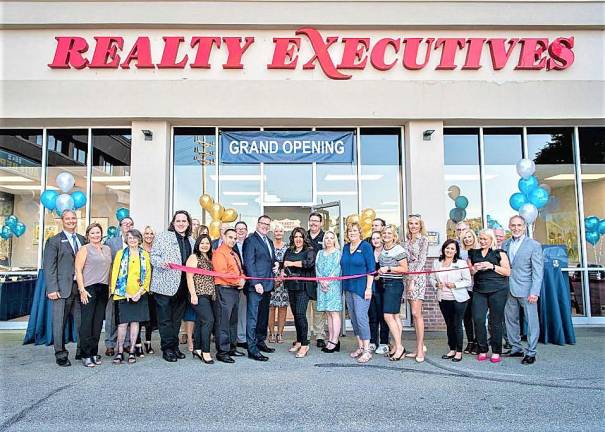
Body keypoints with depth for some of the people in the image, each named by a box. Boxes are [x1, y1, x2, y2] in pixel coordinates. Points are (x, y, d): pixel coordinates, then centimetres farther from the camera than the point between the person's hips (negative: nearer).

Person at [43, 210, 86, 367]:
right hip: (62, 289, -4)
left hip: (80, 288, 4)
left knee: (81, 322, 7)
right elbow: (49, 267, -5)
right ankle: (61, 355, 15)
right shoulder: (54, 241, 0)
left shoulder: (83, 240, 14)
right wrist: (52, 289, -13)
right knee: (59, 323, 3)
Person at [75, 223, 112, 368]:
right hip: (89, 289, -5)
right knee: (86, 321, -4)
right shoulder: (84, 249, 0)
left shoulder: (107, 249, 16)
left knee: (98, 322, 7)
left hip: (103, 289, 5)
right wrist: (82, 290, -13)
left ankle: (94, 352, 16)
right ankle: (86, 355, 3)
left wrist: (110, 287, 12)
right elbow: (78, 270, -6)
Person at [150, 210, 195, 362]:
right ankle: (167, 348, 7)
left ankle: (174, 346, 21)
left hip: (183, 285, 5)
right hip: (165, 284, -5)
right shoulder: (163, 236, 0)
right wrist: (162, 263, -22)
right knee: (165, 318, -1)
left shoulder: (191, 240, 16)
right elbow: (153, 256, -4)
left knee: (177, 318, 12)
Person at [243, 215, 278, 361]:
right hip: (256, 285, -8)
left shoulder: (269, 241, 19)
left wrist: (275, 263, 7)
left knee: (264, 316, 16)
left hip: (267, 285, 8)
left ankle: (260, 341, 28)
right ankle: (252, 349, -1)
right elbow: (249, 263, -13)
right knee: (252, 317, -4)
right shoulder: (250, 240, -7)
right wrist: (256, 283, -18)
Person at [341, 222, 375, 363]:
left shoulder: (365, 246, -6)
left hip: (361, 288, -7)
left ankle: (367, 350, -4)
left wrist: (368, 288, -15)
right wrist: (343, 286, 14)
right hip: (348, 288, 7)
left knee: (361, 317, -10)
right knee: (353, 318, 10)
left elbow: (371, 269, -10)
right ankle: (360, 347, 20)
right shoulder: (346, 247, 13)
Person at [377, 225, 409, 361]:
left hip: (395, 284, -8)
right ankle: (396, 346, 15)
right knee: (395, 316, 10)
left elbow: (404, 269, -13)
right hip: (385, 284, 8)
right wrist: (380, 271, 12)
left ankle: (399, 347, -1)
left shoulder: (399, 249, -10)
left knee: (388, 316, -11)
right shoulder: (382, 248, 12)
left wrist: (388, 269, -17)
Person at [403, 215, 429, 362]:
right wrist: (408, 278, 5)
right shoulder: (406, 240, 16)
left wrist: (413, 279, -15)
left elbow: (422, 260, -8)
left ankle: (420, 349, -6)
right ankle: (421, 345, 15)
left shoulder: (423, 239, -1)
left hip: (418, 276, -6)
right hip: (408, 277, 6)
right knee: (415, 314, 8)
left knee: (416, 313, -10)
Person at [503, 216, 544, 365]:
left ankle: (531, 353, 12)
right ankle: (516, 348, 26)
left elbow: (538, 271, -8)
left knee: (531, 321, 1)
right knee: (511, 320, 12)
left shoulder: (534, 245, -4)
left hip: (526, 290, -5)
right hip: (509, 289, 5)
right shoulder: (505, 244, 9)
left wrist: (534, 292, -14)